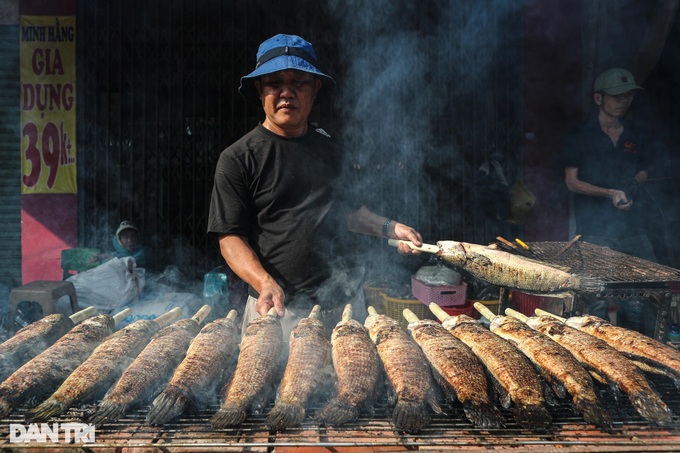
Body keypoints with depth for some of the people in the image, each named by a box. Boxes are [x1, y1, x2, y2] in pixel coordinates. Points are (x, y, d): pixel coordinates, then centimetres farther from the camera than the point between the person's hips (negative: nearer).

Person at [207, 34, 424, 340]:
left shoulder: (326, 148, 10)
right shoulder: (237, 159, -7)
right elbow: (230, 237, -10)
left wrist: (388, 228, 9)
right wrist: (265, 283, -25)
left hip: (344, 301, 5)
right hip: (280, 308, -5)